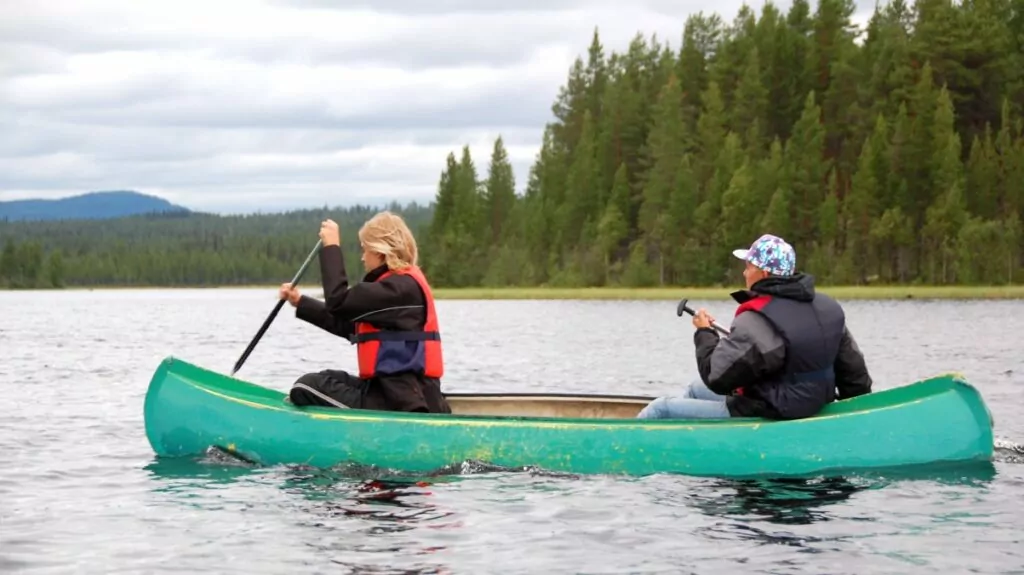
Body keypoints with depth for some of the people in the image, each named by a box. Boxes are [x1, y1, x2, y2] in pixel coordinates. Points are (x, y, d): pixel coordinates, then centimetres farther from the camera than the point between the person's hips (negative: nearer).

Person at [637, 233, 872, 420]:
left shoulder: (757, 321, -25)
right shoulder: (827, 308, 0)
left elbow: (717, 377, -21)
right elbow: (854, 371, 6)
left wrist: (705, 332, -4)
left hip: (764, 420, -10)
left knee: (660, 410, 0)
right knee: (696, 390, 28)